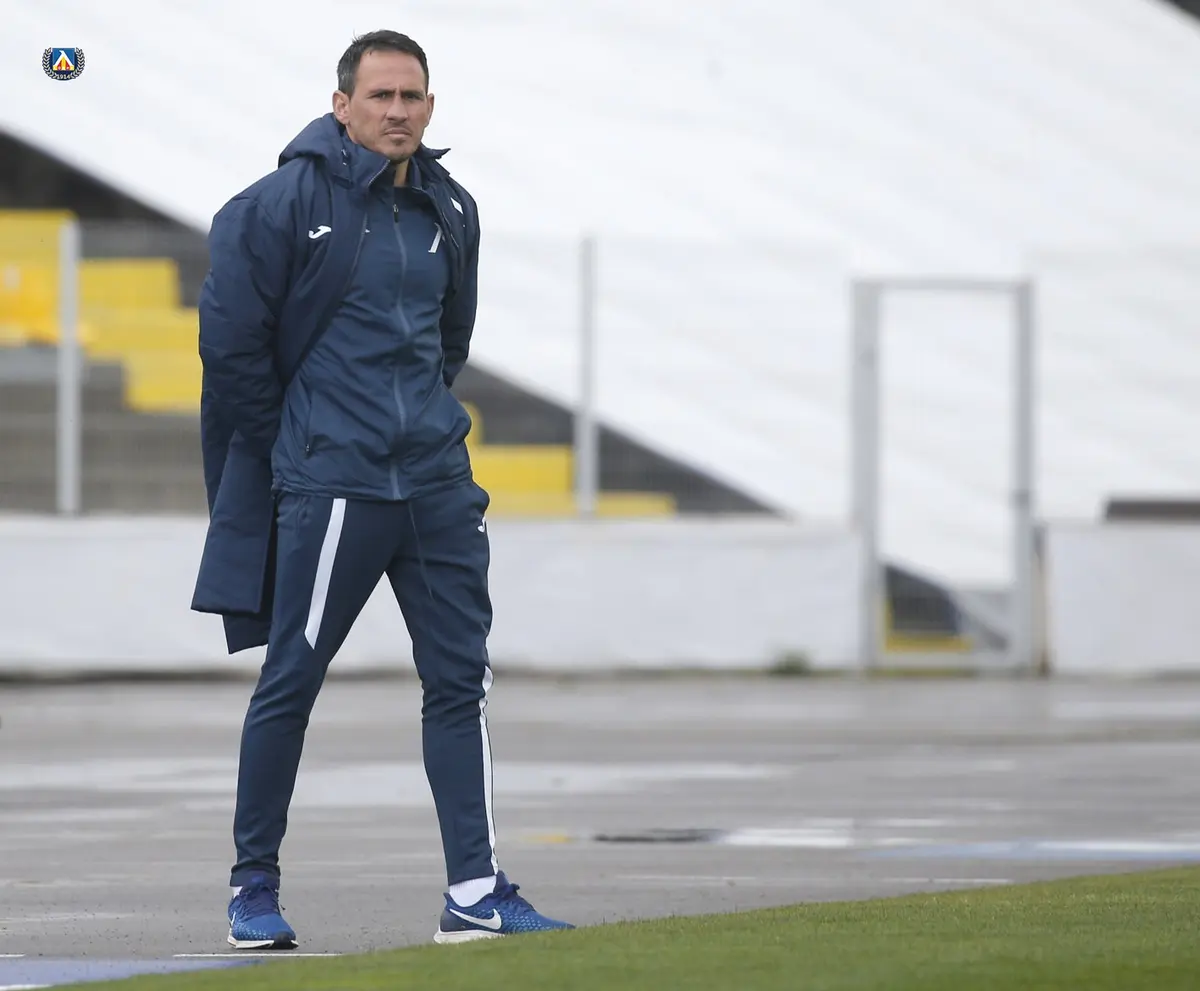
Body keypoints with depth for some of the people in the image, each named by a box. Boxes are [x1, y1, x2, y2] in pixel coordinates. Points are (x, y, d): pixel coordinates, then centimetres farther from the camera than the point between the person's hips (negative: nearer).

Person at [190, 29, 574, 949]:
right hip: (329, 482, -6)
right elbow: (232, 342, -4)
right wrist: (290, 449, 2)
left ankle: (477, 892, 3)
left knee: (461, 677, 2)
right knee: (291, 679, -1)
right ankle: (254, 886, 11)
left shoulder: (449, 211, 10)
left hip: (437, 476, 6)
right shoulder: (285, 203, -7)